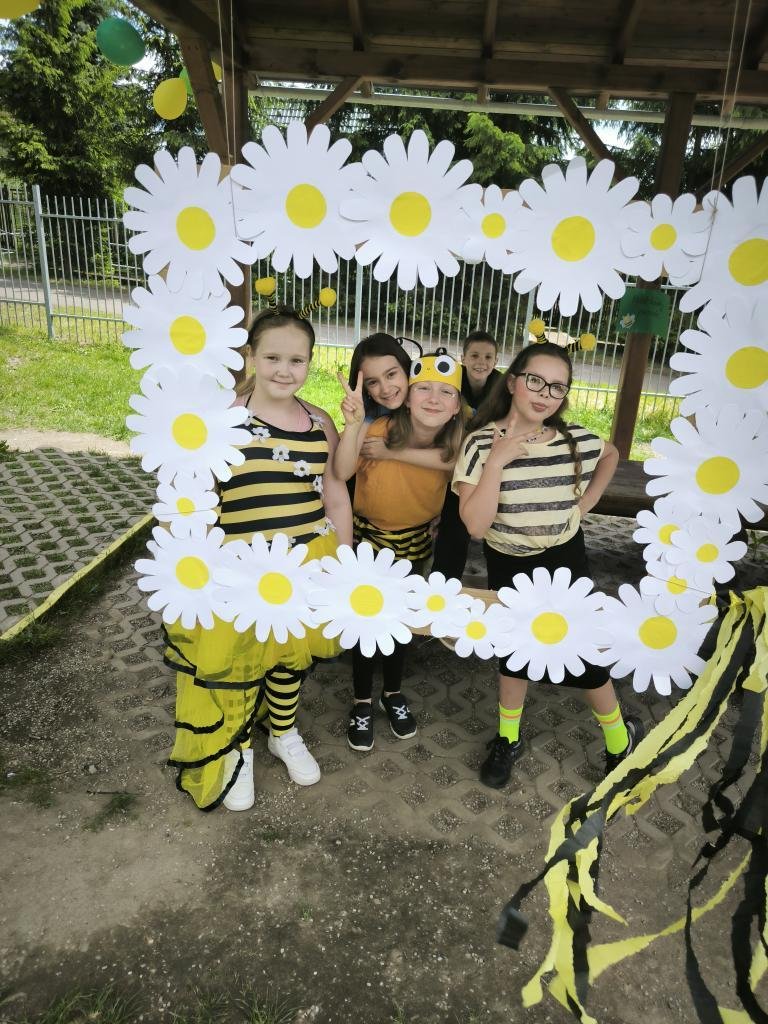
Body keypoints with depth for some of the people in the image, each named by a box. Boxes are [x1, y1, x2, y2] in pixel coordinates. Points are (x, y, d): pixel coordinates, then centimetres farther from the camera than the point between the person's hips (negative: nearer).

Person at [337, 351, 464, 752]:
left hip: (414, 539, 3)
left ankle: (392, 694, 40)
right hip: (366, 533, -3)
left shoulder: (457, 443, -21)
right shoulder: (377, 431, -32)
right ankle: (362, 703, 28)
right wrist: (352, 425, -61)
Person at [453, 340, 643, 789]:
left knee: (584, 655, 4)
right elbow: (476, 525, -27)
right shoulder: (482, 443, -19)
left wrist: (585, 503, 1)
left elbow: (611, 454, 13)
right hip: (508, 566, 0)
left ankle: (620, 736, 32)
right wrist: (496, 461, -34)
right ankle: (508, 739, 37)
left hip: (563, 564, 0)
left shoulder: (577, 441, -13)